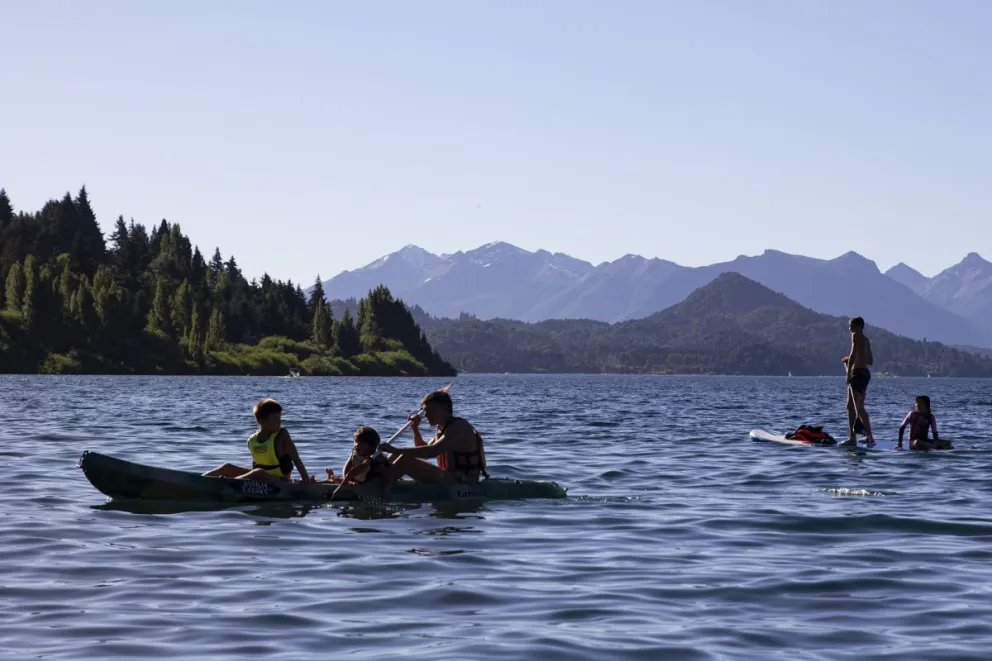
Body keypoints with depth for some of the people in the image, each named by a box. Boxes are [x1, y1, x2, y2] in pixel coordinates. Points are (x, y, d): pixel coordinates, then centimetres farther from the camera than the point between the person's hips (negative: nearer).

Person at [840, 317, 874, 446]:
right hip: (864, 373, 10)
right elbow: (871, 360, 26)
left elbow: (853, 353, -20)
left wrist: (848, 372, -19)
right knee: (850, 406, 14)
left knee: (859, 407, -14)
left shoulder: (856, 336, -7)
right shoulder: (865, 339, 21)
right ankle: (852, 438, 15)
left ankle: (870, 437, -20)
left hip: (858, 373, -10)